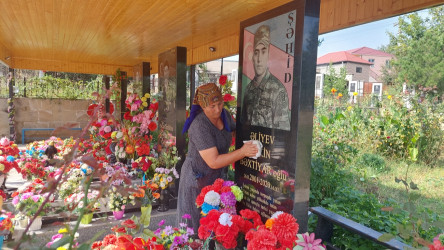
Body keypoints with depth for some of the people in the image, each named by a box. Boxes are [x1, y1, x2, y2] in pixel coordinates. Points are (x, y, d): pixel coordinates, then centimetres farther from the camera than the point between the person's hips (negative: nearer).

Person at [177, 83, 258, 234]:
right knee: (197, 227, 8)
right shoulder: (200, 126, -27)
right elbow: (214, 162, -29)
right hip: (197, 180, -7)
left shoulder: (224, 114, -4)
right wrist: (242, 152, -32)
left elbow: (234, 130, 19)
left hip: (216, 177, 7)